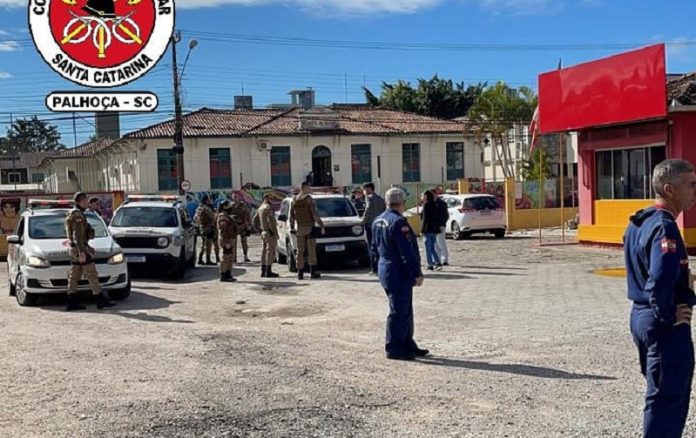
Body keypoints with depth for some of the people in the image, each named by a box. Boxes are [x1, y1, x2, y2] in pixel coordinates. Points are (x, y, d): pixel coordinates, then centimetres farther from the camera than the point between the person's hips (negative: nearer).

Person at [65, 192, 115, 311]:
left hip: (74, 249, 10)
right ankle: (101, 300, -4)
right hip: (80, 248, -10)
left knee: (74, 276, 7)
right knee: (92, 274, -6)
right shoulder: (78, 214, -14)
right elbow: (77, 235, -22)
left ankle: (72, 302, 8)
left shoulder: (73, 214, 18)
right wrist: (81, 252, -25)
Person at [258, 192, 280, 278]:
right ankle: (268, 272, -9)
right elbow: (270, 221, -22)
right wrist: (275, 233, -20)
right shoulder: (269, 207, -14)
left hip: (264, 232, 10)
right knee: (270, 252, -8)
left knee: (264, 251, 11)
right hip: (270, 233, -10)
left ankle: (263, 271, 14)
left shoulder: (261, 208, 16)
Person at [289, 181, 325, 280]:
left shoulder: (294, 200, 6)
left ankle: (300, 273, 5)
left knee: (300, 251, 7)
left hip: (299, 228, 5)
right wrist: (321, 225, -8)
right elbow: (314, 214, -13)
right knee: (312, 251, -2)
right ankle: (313, 272, -4)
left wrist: (292, 227, 17)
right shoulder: (308, 198, -9)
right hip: (309, 227, -5)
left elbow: (291, 215, 10)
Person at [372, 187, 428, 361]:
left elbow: (376, 246, 18)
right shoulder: (398, 222, -20)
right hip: (400, 273, -10)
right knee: (399, 311, -1)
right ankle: (394, 349, 6)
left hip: (385, 270, 10)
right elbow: (407, 252, -22)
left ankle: (408, 346, 25)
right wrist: (417, 273, -16)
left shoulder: (378, 221, 10)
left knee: (405, 310, 17)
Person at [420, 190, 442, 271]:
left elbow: (425, 218, -17)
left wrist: (422, 230, -15)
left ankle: (430, 265, 1)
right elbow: (437, 218, 14)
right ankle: (438, 263, 5)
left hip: (428, 229, -8)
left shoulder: (426, 205, -13)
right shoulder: (434, 205, 11)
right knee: (432, 247, 14)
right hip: (435, 229, 8)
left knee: (428, 247, -1)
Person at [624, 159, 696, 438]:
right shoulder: (664, 227, -21)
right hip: (666, 327, -9)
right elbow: (661, 280, -34)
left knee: (661, 391, 22)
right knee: (669, 397, 1)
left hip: (640, 316, 10)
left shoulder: (638, 223, 9)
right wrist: (668, 316, -20)